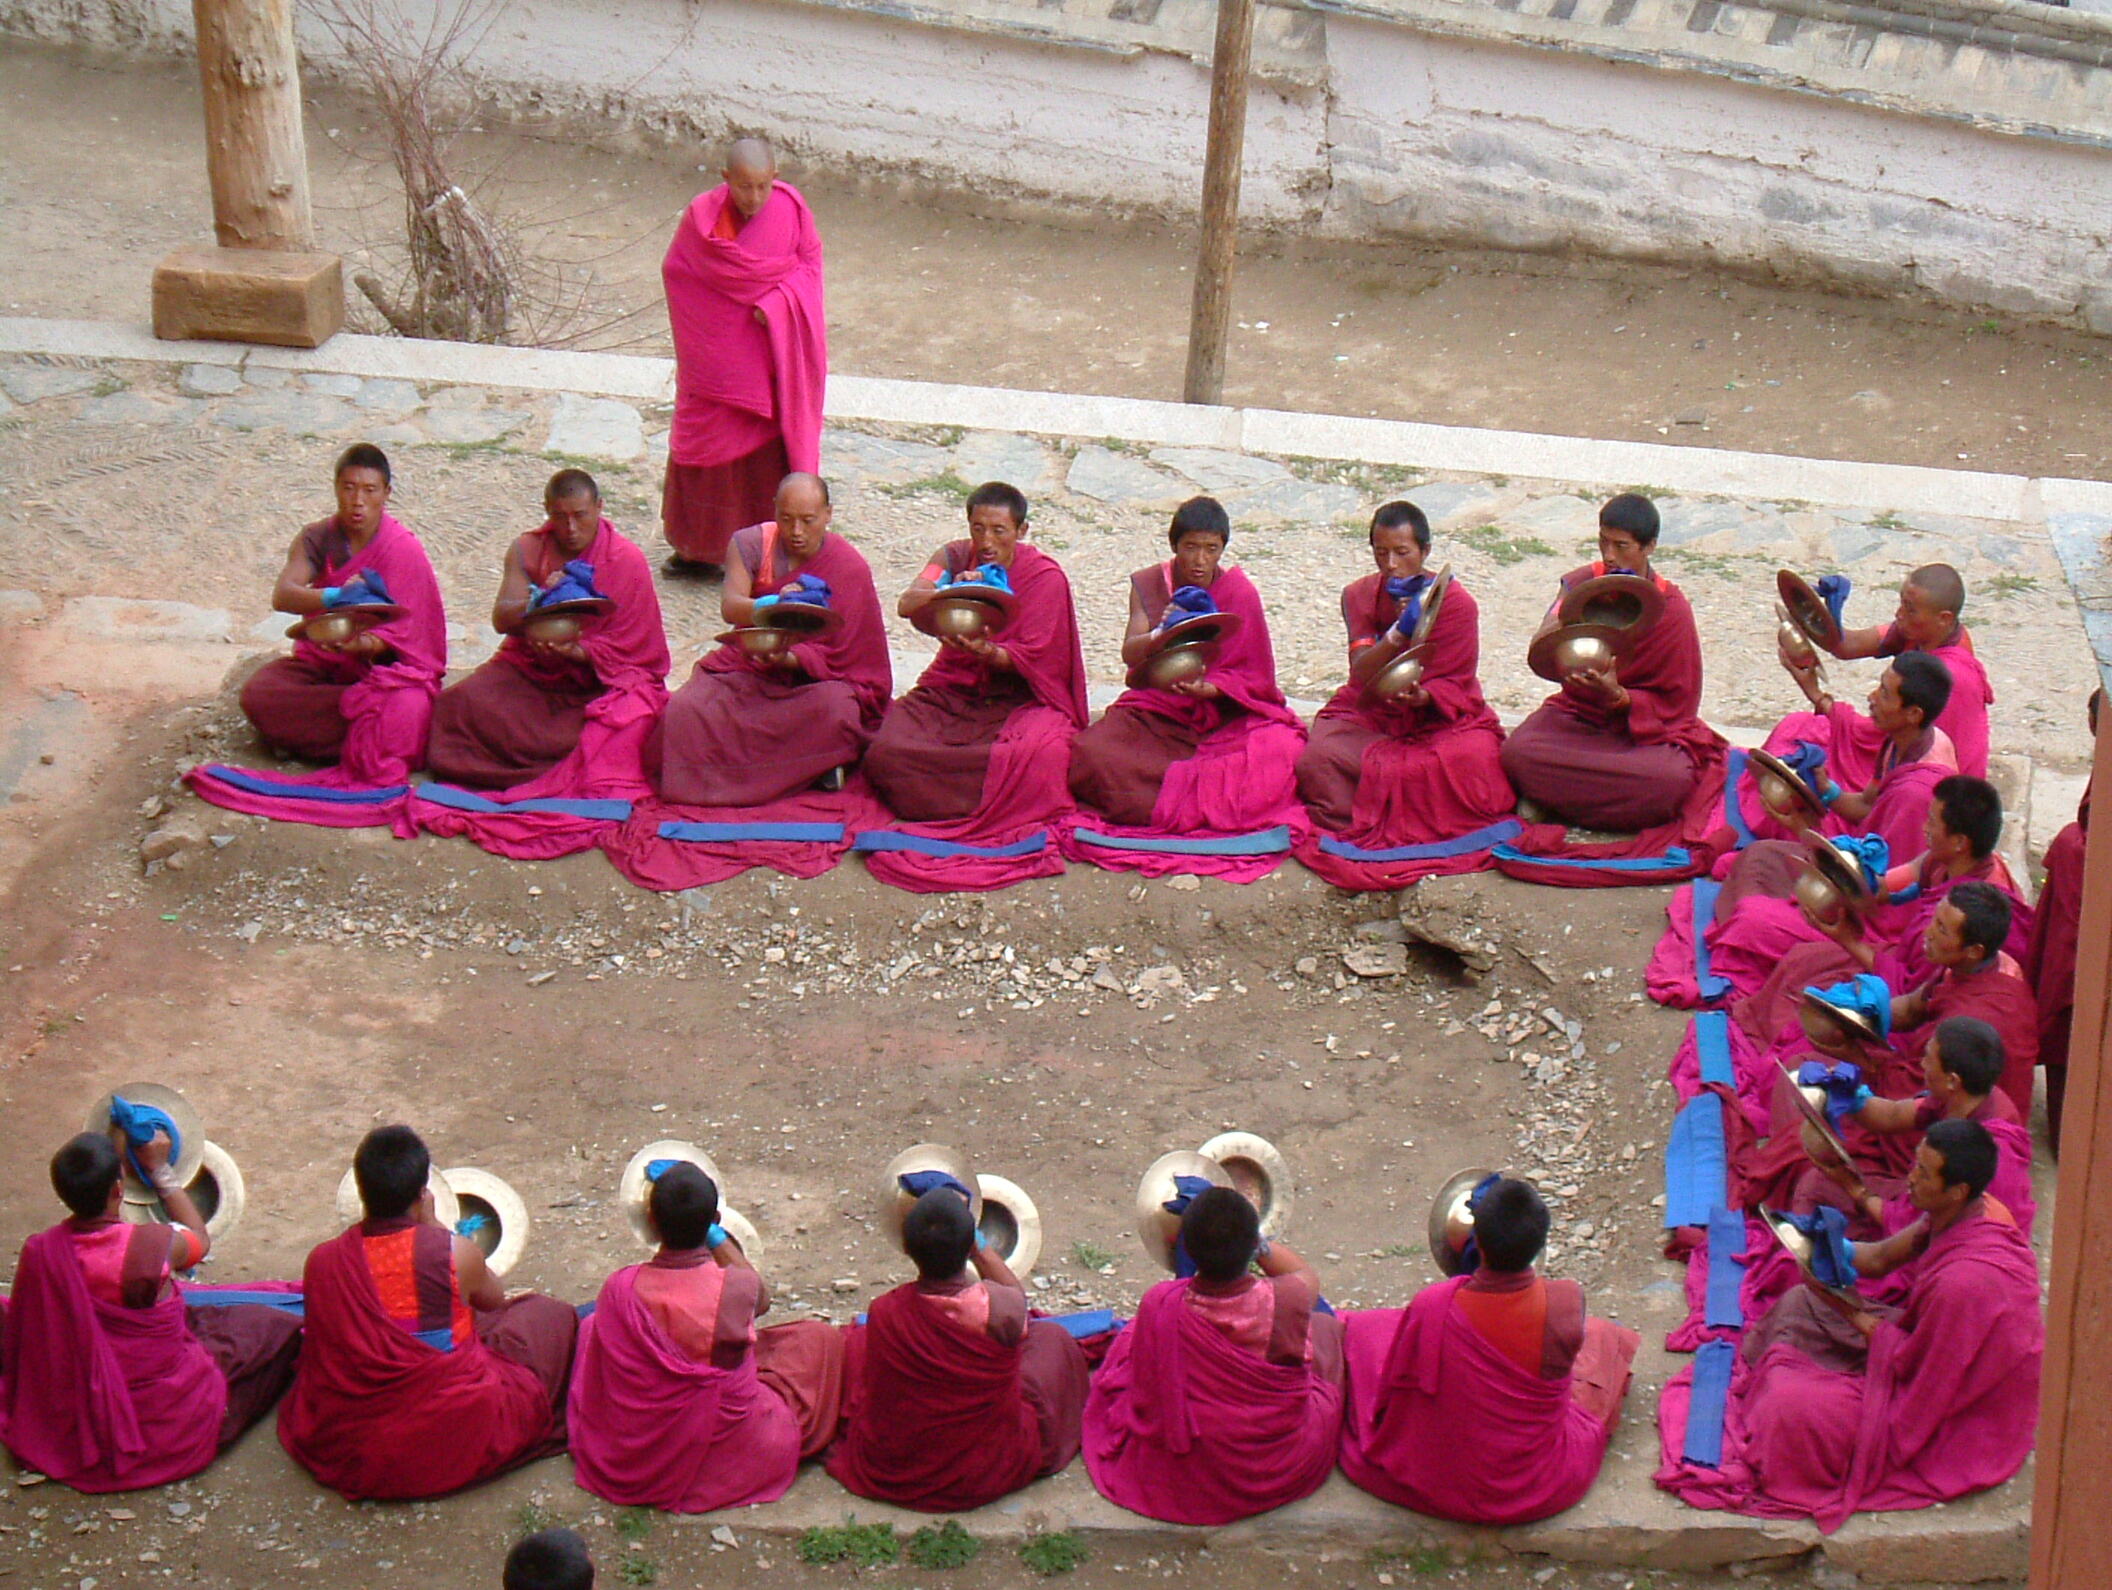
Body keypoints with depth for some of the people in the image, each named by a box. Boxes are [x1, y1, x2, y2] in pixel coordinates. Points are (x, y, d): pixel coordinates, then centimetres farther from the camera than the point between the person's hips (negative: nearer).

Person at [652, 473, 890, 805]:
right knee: (683, 712, -25)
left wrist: (789, 659, -34)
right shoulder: (751, 544, -3)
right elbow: (730, 607, -19)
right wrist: (772, 605, -41)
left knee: (837, 711, -36)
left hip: (815, 675, -1)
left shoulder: (850, 568, -8)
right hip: (745, 665, 1)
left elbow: (833, 653, -13)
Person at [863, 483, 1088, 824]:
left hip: (1015, 699, -2)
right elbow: (906, 604, -15)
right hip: (952, 690, 2)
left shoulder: (1046, 575, -5)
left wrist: (987, 652, -31)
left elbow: (1027, 658, -10)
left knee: (1036, 753, -37)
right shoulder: (956, 557, 2)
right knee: (886, 752, -25)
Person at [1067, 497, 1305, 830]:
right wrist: (1159, 635, -31)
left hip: (1223, 712, -1)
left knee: (1279, 749, -32)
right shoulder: (1147, 585, 2)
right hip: (1158, 710, 1)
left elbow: (1250, 675, -4)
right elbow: (1129, 655, -9)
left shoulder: (1240, 593, -3)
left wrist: (1208, 689, -25)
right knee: (1092, 753, -26)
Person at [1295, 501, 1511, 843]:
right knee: (1318, 758, -29)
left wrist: (1424, 696, -31)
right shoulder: (1358, 596, 1)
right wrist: (1399, 631, -27)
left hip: (1440, 713, -1)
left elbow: (1455, 685, -7)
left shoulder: (1456, 602, -7)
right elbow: (1361, 674, -11)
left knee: (1473, 760, -35)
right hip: (1371, 712, 1)